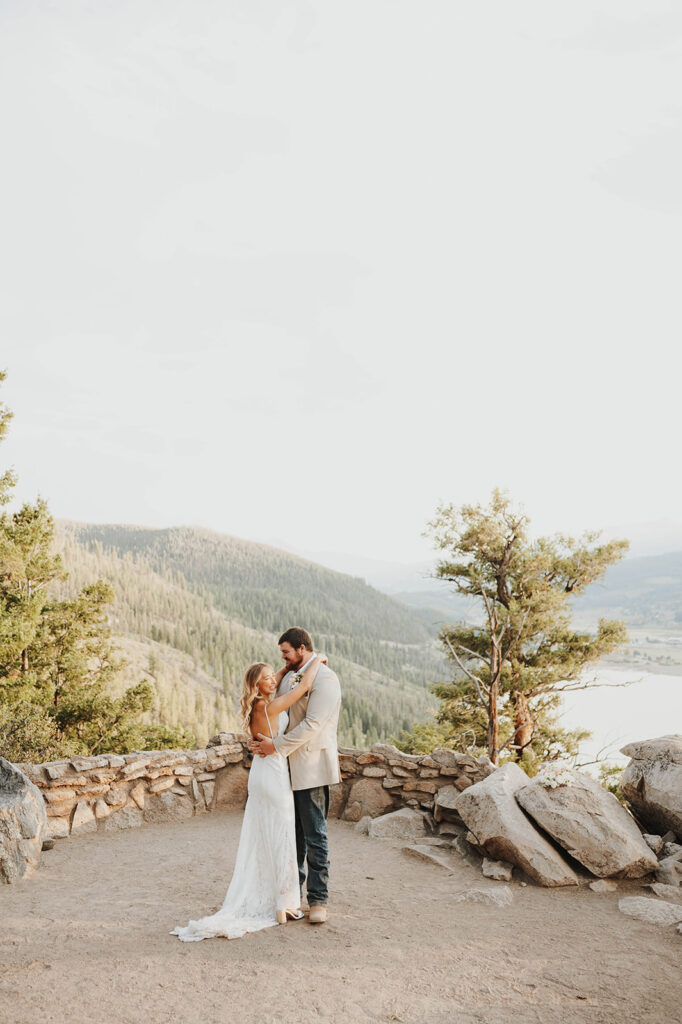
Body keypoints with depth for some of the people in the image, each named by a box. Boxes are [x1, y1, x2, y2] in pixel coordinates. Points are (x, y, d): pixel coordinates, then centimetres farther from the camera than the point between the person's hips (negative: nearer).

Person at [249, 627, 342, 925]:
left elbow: (311, 725, -20)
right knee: (293, 834, 16)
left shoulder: (325, 678, -14)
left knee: (314, 836, 1)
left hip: (311, 768, -8)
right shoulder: (289, 677, 12)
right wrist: (261, 739, -2)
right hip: (288, 766, 8)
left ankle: (318, 899, 12)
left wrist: (276, 746, -18)